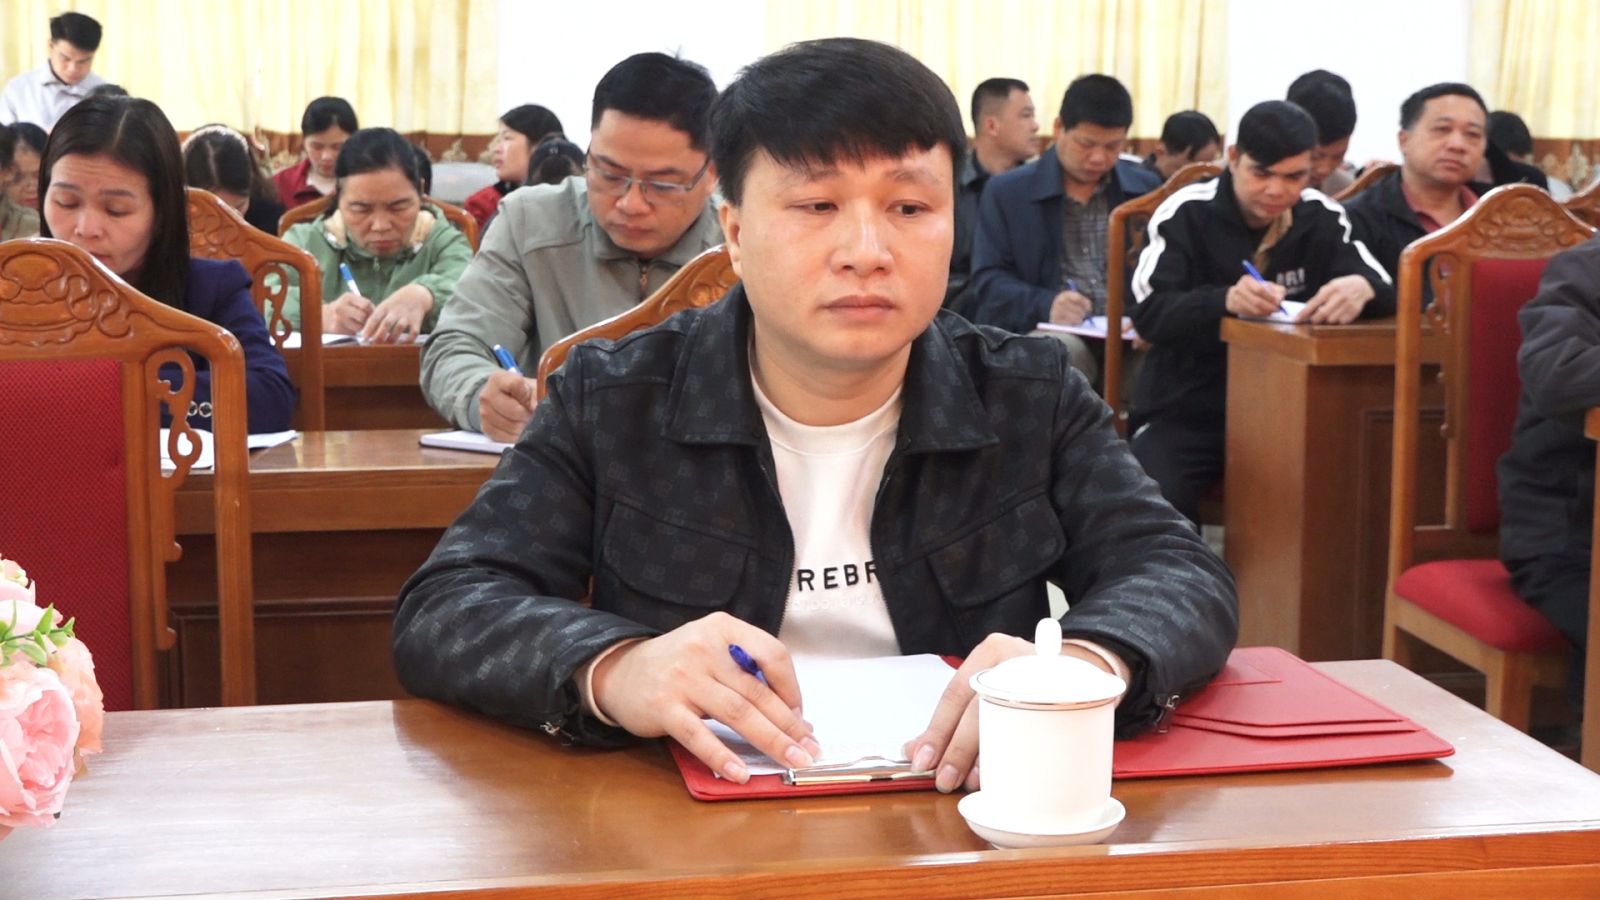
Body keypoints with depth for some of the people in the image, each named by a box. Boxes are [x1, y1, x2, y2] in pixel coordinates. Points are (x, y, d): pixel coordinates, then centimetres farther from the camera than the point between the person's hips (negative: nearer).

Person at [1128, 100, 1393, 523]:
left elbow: (1388, 293, -3)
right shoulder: (1186, 213, -6)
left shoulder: (1322, 217, 4)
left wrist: (1362, 288, -30)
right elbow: (1148, 313, -15)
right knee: (1156, 504, -30)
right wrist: (1225, 300, -36)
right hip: (1185, 412, -3)